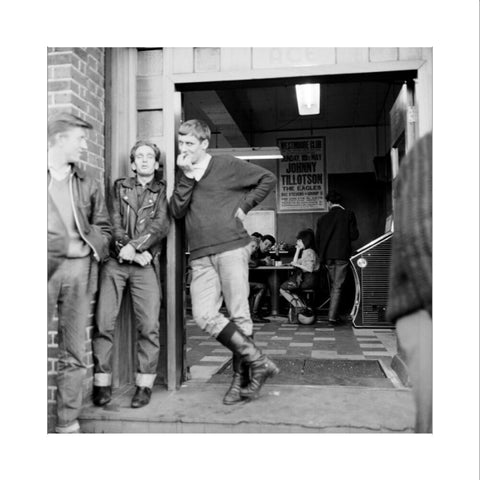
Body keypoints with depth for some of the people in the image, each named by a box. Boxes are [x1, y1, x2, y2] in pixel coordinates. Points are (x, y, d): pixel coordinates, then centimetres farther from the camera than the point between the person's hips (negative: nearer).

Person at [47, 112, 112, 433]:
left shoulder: (88, 183, 16)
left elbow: (104, 228, 17)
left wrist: (91, 247, -2)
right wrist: (62, 245, -10)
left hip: (78, 270, 3)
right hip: (48, 268, -3)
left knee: (74, 354, 6)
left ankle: (68, 422, 16)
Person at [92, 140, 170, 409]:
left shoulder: (163, 190, 12)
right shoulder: (120, 187, 17)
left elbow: (162, 225, -3)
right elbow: (114, 223, 5)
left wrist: (135, 246, -14)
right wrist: (129, 250, -9)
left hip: (146, 263, -1)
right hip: (115, 261, 2)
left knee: (149, 325, -7)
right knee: (104, 323, -3)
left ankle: (145, 384, 3)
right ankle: (102, 383, 7)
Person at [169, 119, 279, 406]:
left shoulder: (227, 165, 4)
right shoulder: (182, 174, 17)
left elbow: (268, 179, 8)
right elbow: (177, 211, 3)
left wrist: (245, 206, 0)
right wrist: (187, 176, -5)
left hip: (232, 249, -4)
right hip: (201, 257, 5)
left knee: (239, 316, -1)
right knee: (204, 316, -9)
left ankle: (241, 380, 13)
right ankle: (259, 362, 1)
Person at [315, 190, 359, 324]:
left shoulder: (322, 219, 6)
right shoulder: (349, 215, -1)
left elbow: (317, 239, 8)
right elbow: (354, 235, -6)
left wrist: (321, 255, 19)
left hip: (328, 256, 3)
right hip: (342, 255, -3)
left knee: (333, 286, 16)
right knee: (338, 286, 0)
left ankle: (334, 314, 21)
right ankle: (332, 316, -5)